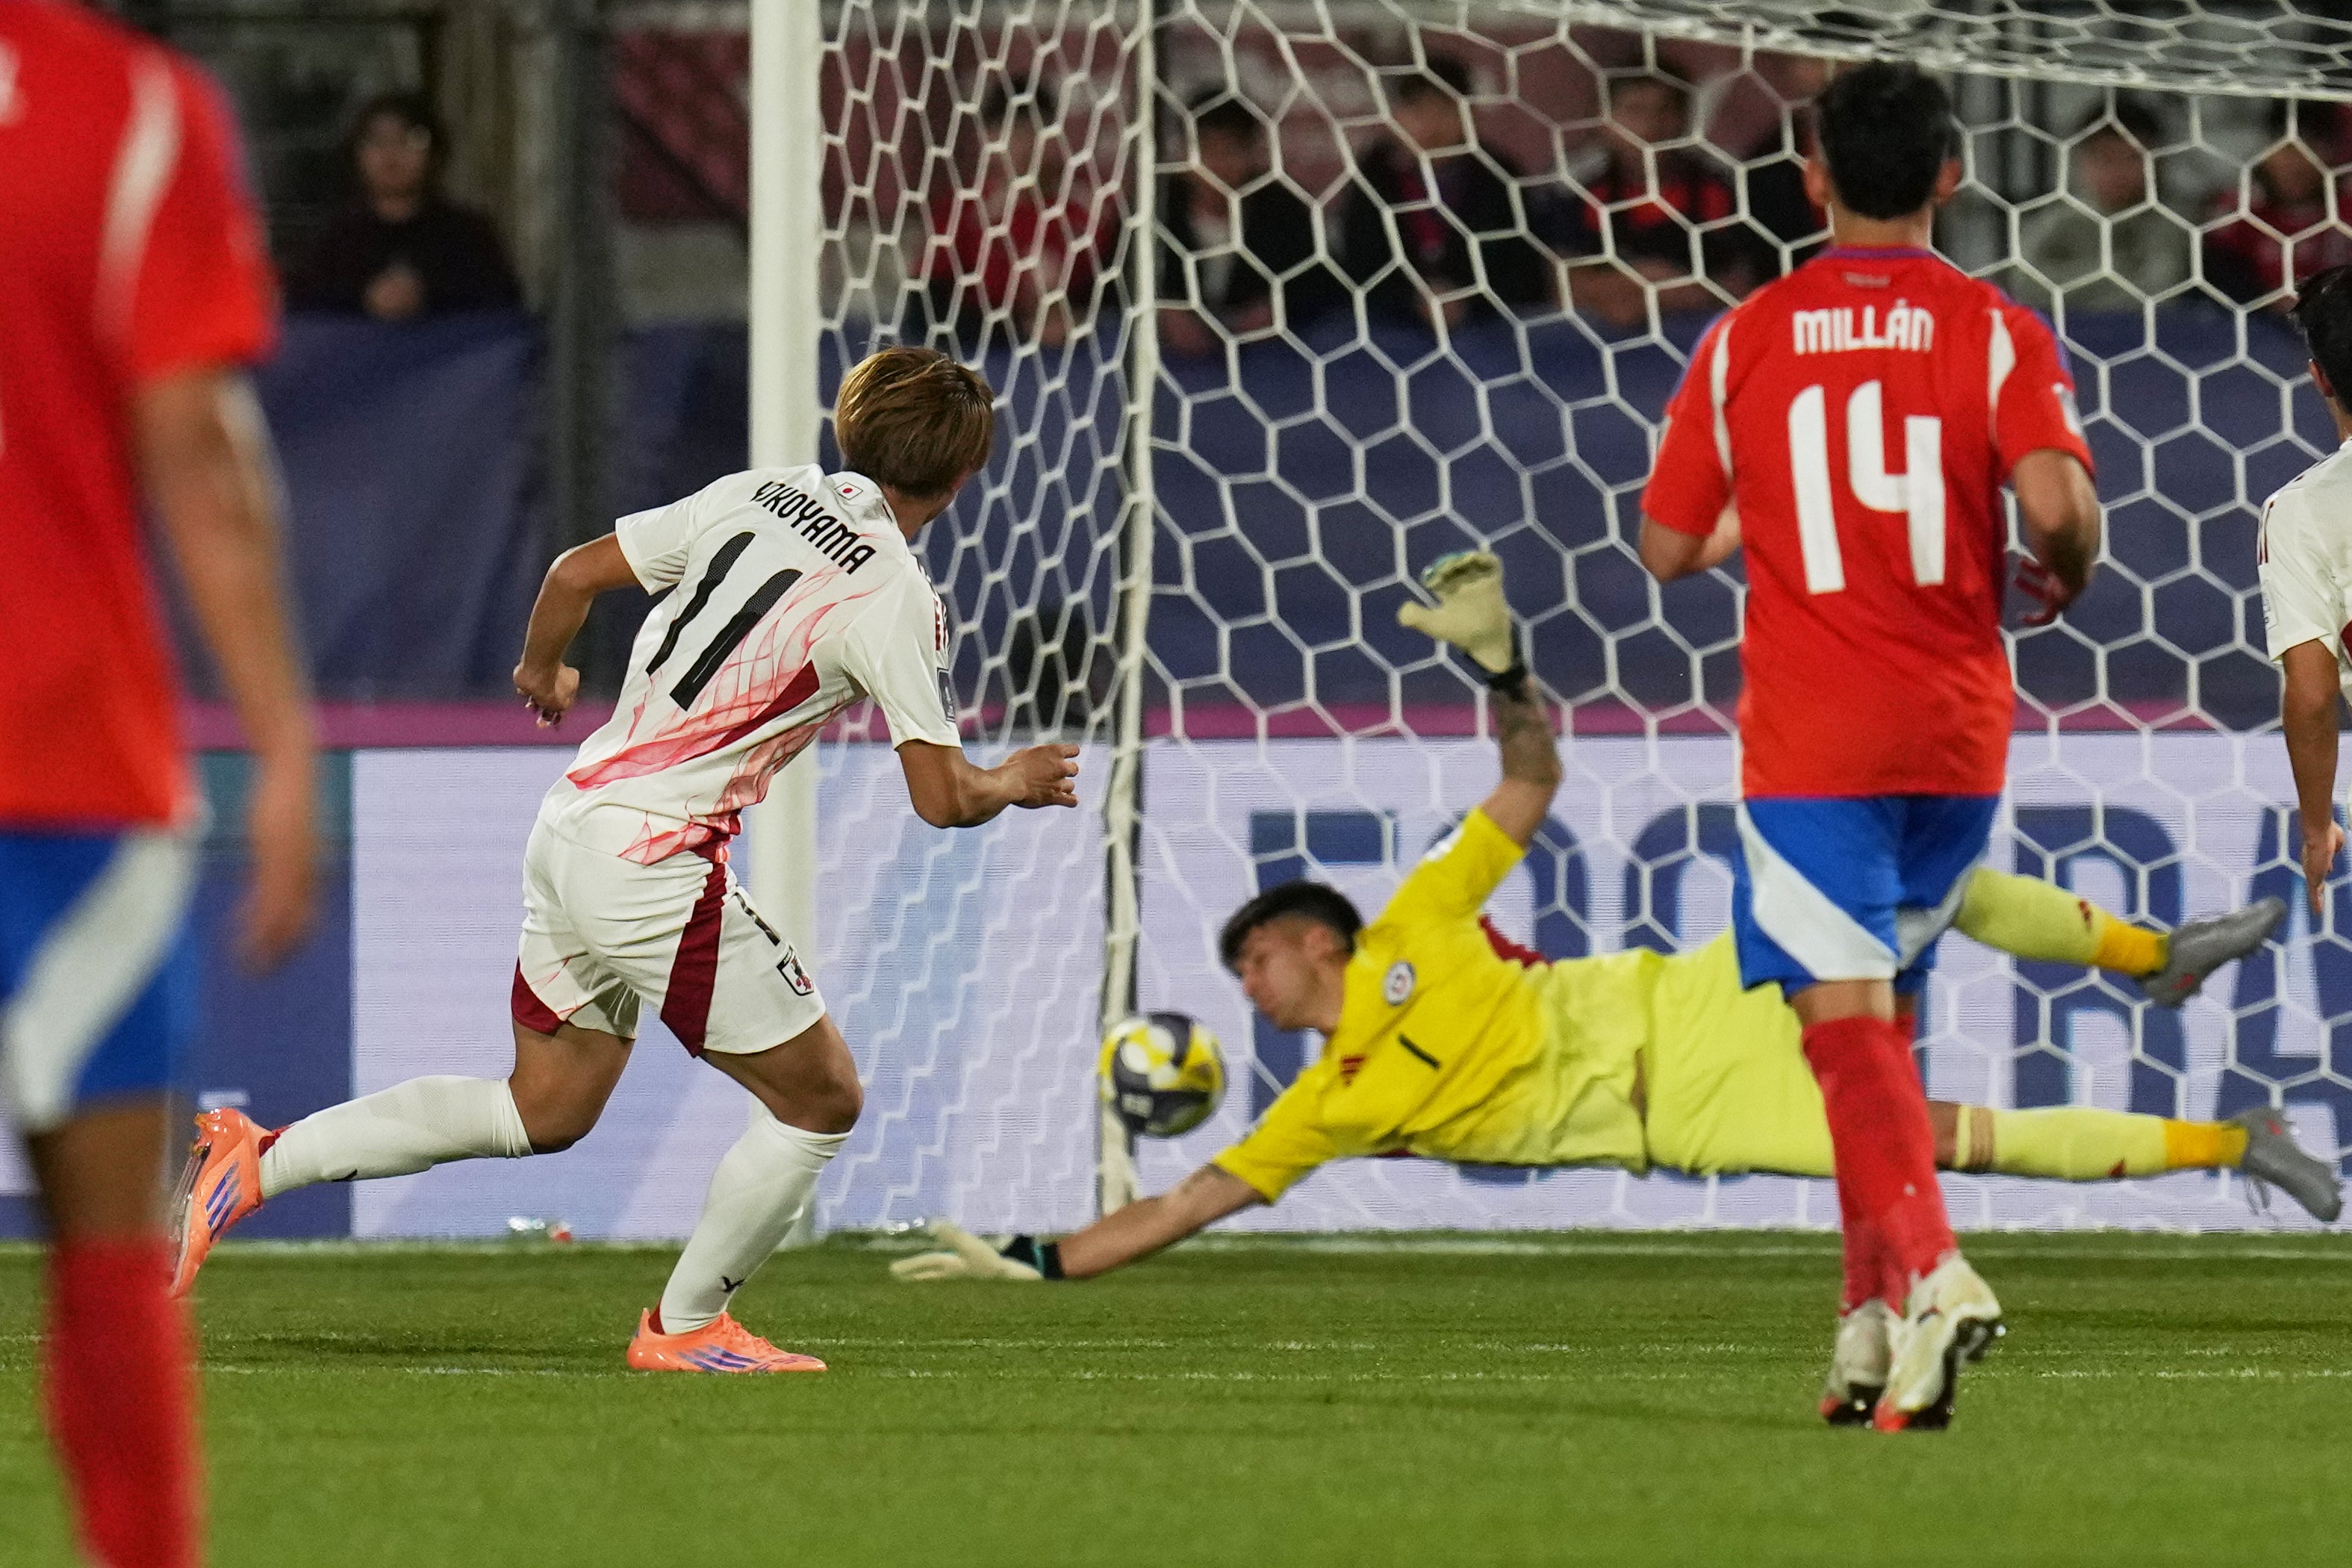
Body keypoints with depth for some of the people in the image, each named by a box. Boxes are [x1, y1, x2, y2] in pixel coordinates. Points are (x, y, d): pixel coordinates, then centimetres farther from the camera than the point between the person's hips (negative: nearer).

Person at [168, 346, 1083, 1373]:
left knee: (545, 1110, 20)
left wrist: (543, 671, 32)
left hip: (573, 821, 8)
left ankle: (258, 1163, 14)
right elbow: (941, 798, -11)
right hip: (660, 866, -8)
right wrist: (1012, 783, 12)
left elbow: (575, 573, 11)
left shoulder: (756, 494, 7)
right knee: (821, 1098, 7)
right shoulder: (897, 599, -13)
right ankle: (685, 1326, 15)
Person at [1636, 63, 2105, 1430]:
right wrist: (2066, 577, 5)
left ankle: (1930, 1269, -32)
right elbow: (2056, 503, -17)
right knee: (1885, 1005, 18)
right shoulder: (1995, 332, -1)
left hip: (1809, 741, -2)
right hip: (1956, 731, 2)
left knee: (1850, 1020, -9)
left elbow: (1668, 549, 7)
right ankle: (1875, 1308, 17)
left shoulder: (1745, 340, 2)